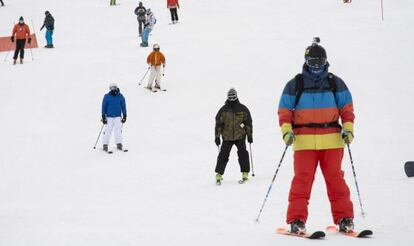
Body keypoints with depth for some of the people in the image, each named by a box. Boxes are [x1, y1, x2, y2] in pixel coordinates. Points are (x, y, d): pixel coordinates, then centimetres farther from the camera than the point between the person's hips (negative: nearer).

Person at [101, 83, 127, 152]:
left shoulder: (120, 97, -1)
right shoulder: (107, 97, -5)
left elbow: (123, 106, 7)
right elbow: (104, 107, -1)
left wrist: (124, 116, 5)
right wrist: (103, 117, -4)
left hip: (118, 116, 1)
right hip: (109, 117, -1)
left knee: (118, 130, -5)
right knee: (107, 131, -3)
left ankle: (119, 144, 3)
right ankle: (105, 144, 7)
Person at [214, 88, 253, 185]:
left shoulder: (243, 109, 1)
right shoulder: (223, 110, 1)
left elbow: (248, 123, 7)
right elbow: (218, 124, 4)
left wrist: (249, 135, 4)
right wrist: (217, 137, 0)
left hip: (240, 136, 0)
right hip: (227, 137, 0)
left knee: (243, 154, -7)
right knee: (223, 155, -4)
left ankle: (245, 173, 2)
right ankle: (219, 174, 3)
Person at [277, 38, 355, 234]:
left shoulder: (335, 83, 12)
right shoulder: (294, 85, 9)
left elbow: (346, 108, 13)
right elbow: (284, 111, 8)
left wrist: (348, 128, -2)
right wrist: (286, 130, -9)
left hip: (332, 139, 1)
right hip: (304, 140, -1)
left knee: (335, 179, -1)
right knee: (302, 179, -7)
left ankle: (344, 218, 3)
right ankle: (296, 220, -5)